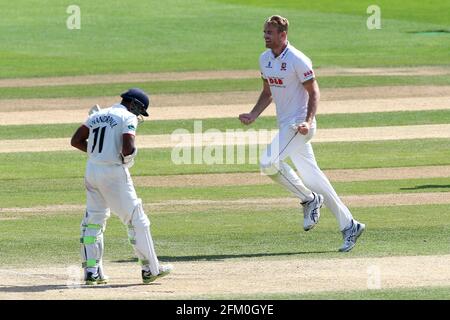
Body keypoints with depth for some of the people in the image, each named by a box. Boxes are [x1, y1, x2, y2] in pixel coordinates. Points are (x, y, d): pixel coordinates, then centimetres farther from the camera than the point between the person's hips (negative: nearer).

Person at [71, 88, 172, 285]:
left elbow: (76, 141, 11)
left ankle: (91, 271, 10)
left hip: (92, 170, 7)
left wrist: (96, 150, 13)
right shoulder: (128, 118, -7)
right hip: (114, 172, -7)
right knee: (136, 220, 2)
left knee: (93, 220, 14)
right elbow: (127, 149, -20)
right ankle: (150, 270, 5)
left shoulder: (98, 115, 15)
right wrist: (130, 154, 1)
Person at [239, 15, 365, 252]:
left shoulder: (297, 60, -15)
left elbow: (313, 92, -13)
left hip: (300, 125, -8)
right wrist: (253, 116, 7)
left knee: (269, 162, -21)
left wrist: (308, 121, -26)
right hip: (285, 126, 8)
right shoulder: (265, 59, 10)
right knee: (311, 176, 8)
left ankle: (309, 199, -2)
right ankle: (349, 226, 13)